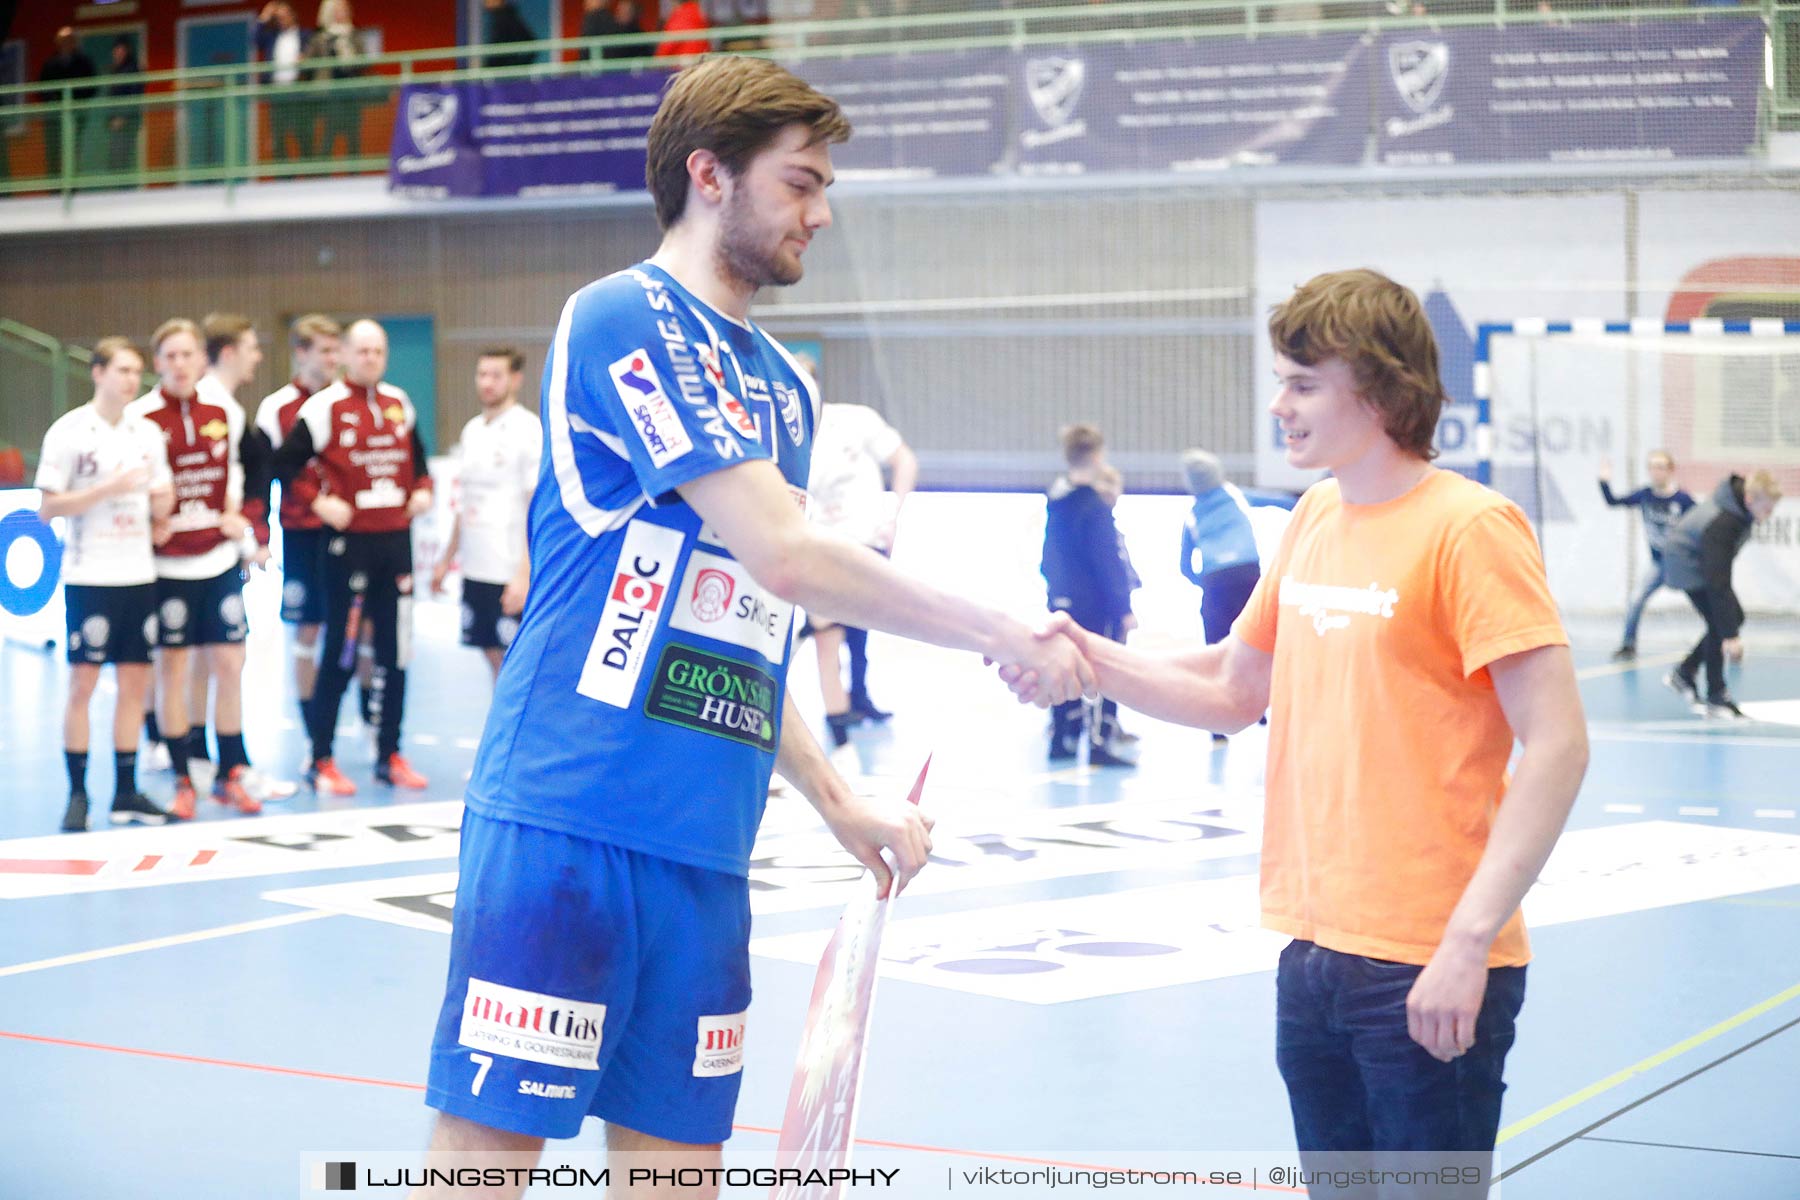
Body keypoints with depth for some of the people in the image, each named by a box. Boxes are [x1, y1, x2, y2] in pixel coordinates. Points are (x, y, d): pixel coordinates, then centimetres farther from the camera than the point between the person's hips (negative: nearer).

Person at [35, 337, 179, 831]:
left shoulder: (147, 432, 11)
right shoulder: (68, 432, -5)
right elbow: (47, 508, -8)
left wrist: (163, 501, -6)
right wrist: (108, 488, -18)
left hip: (138, 574, 5)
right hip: (89, 575, -5)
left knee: (135, 683, 6)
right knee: (82, 683, -4)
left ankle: (126, 792, 12)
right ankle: (77, 794, 3)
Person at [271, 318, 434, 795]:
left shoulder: (400, 404, 12)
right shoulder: (324, 407, -6)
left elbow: (417, 456, 25)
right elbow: (286, 464, -6)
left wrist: (422, 489, 7)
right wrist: (319, 502, -15)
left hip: (396, 540, 6)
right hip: (350, 541, -5)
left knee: (395, 653, 8)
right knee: (340, 653, -3)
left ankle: (390, 755, 17)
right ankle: (321, 760, 4)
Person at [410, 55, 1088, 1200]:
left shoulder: (786, 387, 18)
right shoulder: (625, 319, -7)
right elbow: (777, 551, -16)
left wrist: (839, 801, 16)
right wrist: (1001, 634, -9)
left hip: (705, 847, 8)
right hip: (567, 816, -8)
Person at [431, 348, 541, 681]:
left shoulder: (528, 429, -10)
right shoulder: (472, 430, 12)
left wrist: (524, 574, -20)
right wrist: (447, 559, 18)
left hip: (512, 575, -7)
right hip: (476, 568, 7)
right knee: (494, 658, 11)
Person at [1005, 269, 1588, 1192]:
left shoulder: (1467, 528, -12)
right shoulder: (1313, 518, 11)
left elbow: (1556, 747, -17)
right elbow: (1234, 692, 20)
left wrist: (1468, 941, -22)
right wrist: (1095, 659, 2)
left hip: (1429, 973, -7)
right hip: (1314, 949, 7)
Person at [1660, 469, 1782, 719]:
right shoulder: (1721, 524, -39)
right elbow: (1718, 583, -38)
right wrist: (1730, 635, -37)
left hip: (1710, 561, 9)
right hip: (1687, 563, -9)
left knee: (1735, 616, 6)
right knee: (1718, 624, -14)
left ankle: (1684, 673, 16)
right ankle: (1716, 699, -5)